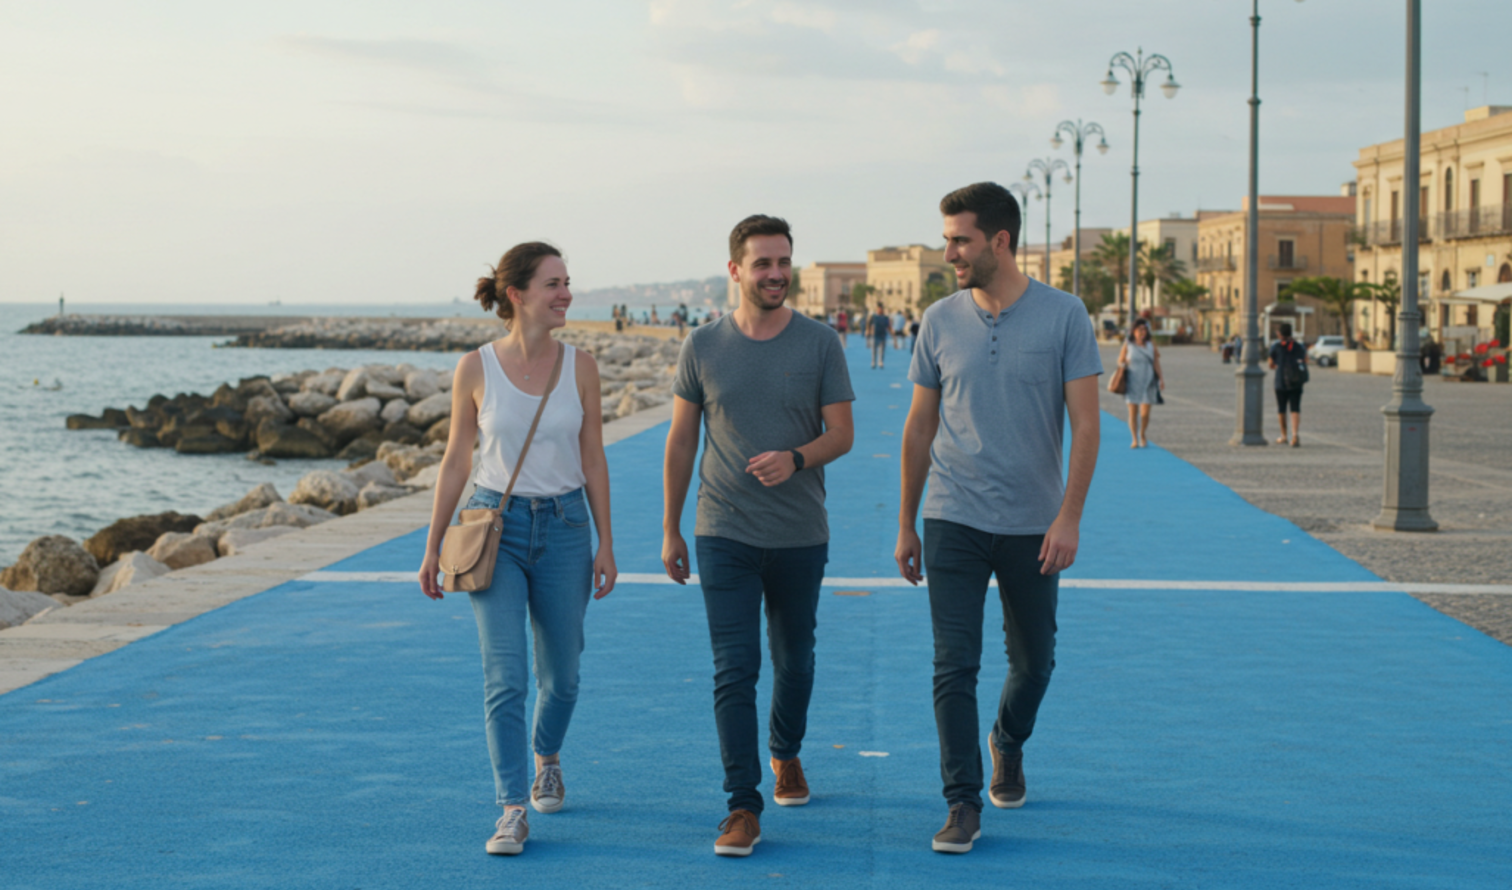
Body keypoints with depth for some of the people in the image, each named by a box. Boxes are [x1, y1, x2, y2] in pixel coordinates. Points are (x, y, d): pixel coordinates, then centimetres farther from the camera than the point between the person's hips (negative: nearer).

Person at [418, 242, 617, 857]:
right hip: (496, 527, -2)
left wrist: (606, 544, 3)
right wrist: (433, 547, 3)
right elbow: (456, 461, 2)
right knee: (504, 675, -11)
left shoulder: (579, 367, -2)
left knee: (561, 675, 13)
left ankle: (546, 758, 43)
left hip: (563, 528, 2)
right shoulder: (475, 369, -5)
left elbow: (593, 460, 4)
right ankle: (512, 810, -6)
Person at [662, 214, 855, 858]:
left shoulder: (820, 344, -2)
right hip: (725, 535, -1)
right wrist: (670, 531, 7)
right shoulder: (703, 347, 0)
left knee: (794, 659, 17)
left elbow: (841, 435, -1)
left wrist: (795, 459, -23)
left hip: (802, 537, 1)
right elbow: (681, 441, 6)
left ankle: (785, 755, 43)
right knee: (734, 669, -8)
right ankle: (743, 805, -4)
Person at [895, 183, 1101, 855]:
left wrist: (1069, 517, -14)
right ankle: (963, 804, 1)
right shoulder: (940, 321, 2)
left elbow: (1085, 424, -6)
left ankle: (1008, 745, 42)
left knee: (1033, 660, 14)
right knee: (954, 667, -5)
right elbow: (920, 426, 9)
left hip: (1032, 527, -1)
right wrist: (906, 525, 10)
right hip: (953, 522, 1)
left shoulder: (1063, 317, -6)